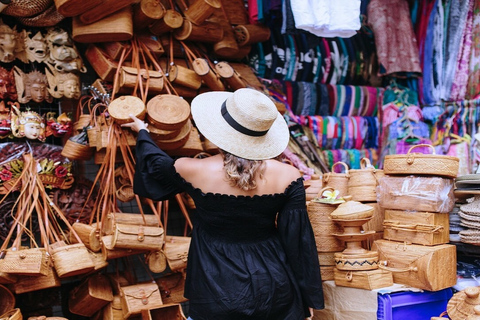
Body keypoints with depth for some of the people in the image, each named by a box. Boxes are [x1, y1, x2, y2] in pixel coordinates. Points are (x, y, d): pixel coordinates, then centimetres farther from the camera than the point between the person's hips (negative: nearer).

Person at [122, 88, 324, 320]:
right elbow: (299, 241, -8)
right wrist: (309, 298, 5)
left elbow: (156, 165, 8)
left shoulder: (193, 171, -15)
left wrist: (142, 132, 29)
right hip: (275, 292, 2)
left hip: (216, 294, -1)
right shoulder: (287, 177, -14)